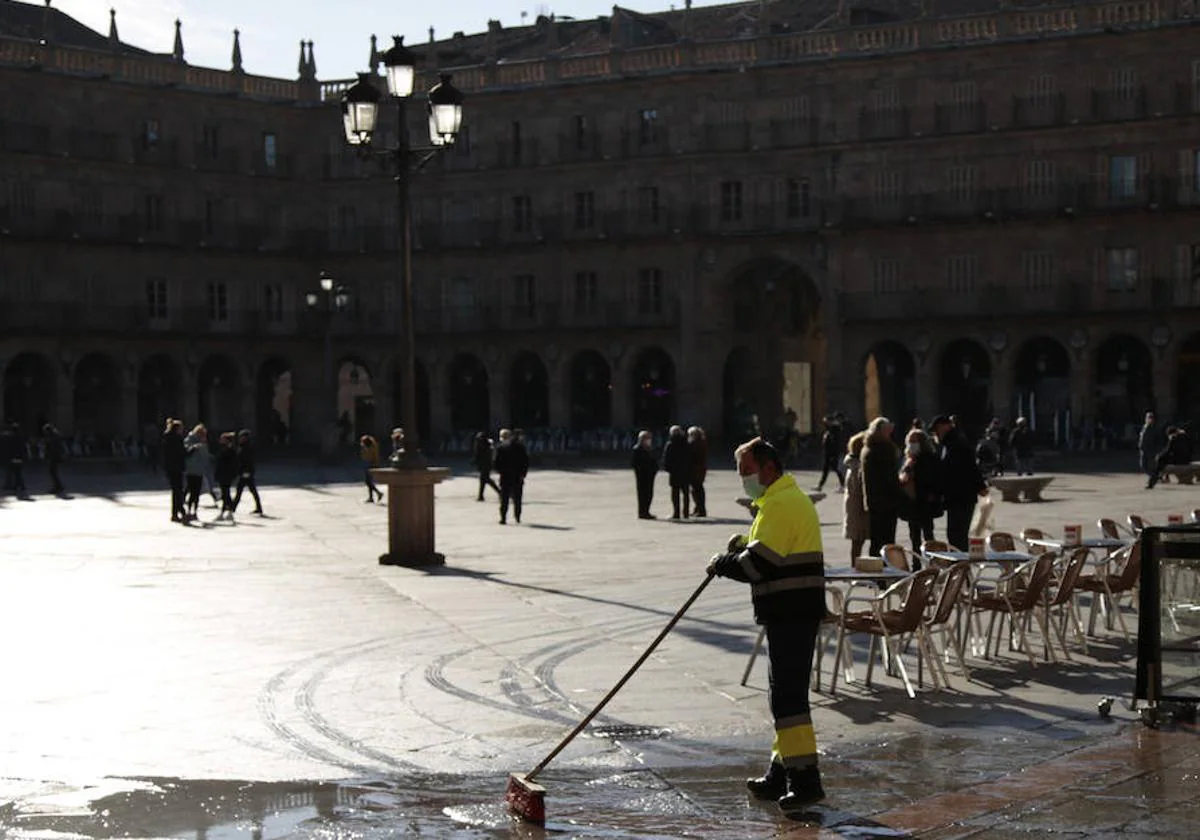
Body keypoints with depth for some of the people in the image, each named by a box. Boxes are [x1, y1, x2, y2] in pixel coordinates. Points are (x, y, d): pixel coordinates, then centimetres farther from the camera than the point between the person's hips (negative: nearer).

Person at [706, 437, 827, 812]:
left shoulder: (782, 504, -16)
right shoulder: (788, 500, 19)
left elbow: (759, 563, -21)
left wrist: (722, 563, -6)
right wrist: (745, 545, 8)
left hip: (791, 615, -11)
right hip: (792, 613, 11)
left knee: (788, 696, -10)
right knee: (784, 693, 16)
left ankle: (806, 780, -10)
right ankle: (781, 776, 24)